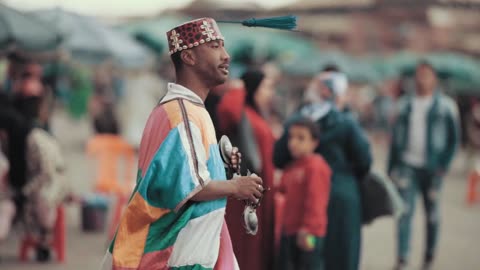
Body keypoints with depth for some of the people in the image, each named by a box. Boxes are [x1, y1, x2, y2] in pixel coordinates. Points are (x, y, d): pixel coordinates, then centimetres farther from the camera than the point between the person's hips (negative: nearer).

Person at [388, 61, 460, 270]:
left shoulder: (445, 106, 2)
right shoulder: (405, 105, 11)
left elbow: (454, 138, 1)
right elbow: (395, 137, 14)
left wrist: (444, 165, -8)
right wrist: (391, 167, 10)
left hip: (431, 167, -2)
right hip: (407, 165, 2)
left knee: (432, 213, 7)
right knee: (405, 211, -10)